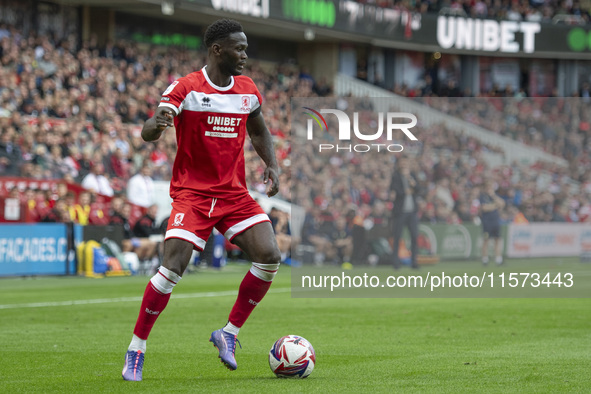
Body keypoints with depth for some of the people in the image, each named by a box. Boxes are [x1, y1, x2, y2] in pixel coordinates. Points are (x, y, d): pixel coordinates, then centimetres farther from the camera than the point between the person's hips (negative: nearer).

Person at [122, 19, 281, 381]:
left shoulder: (247, 90, 8)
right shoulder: (186, 88, -9)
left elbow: (259, 131, 25)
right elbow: (148, 134, -18)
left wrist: (272, 165, 7)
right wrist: (157, 124, -42)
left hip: (235, 194, 5)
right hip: (192, 192, -5)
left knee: (269, 257, -12)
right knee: (173, 266, -18)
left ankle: (229, 334, 4)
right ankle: (135, 352, -6)